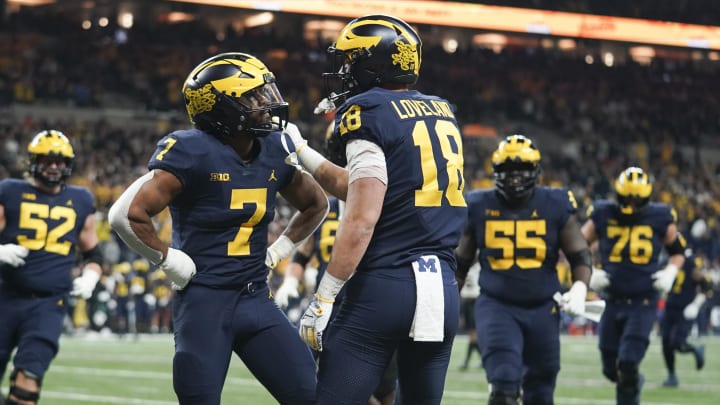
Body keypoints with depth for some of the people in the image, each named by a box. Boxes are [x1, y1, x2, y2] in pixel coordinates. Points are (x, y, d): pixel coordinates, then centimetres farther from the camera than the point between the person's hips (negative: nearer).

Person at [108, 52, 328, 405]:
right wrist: (170, 261, -13)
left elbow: (315, 205, 23)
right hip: (204, 300, -6)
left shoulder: (274, 152, 5)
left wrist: (277, 251, 12)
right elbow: (127, 214, -21)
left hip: (256, 298, 6)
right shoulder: (192, 153, -15)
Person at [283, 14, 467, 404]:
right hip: (442, 289, 7)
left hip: (384, 286, -7)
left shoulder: (369, 113, -7)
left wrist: (322, 300, -11)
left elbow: (362, 219, -14)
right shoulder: (442, 113, 15)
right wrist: (302, 152, 30)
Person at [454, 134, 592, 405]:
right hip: (496, 306, -1)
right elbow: (461, 261, 13)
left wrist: (579, 288, -13)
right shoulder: (479, 207, 1)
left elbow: (580, 255, 5)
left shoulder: (555, 207, -1)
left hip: (542, 309, 2)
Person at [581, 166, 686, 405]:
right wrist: (589, 273, -6)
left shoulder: (660, 219, -3)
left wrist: (670, 273, -5)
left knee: (628, 363, -15)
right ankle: (634, 382, 42)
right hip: (612, 301, 2)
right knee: (611, 369, 9)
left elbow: (678, 251, 13)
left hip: (643, 302, -2)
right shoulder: (602, 216, -3)